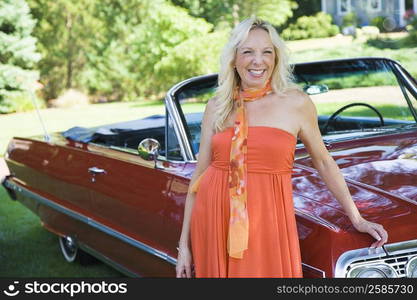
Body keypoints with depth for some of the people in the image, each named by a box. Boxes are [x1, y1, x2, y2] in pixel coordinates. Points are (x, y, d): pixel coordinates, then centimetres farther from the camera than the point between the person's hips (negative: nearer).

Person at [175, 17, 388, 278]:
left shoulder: (296, 103, 0)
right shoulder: (217, 107, 6)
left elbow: (324, 163, 10)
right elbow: (199, 175, 8)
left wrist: (357, 219, 11)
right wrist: (184, 244, 6)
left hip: (268, 220, -2)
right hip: (214, 218, 2)